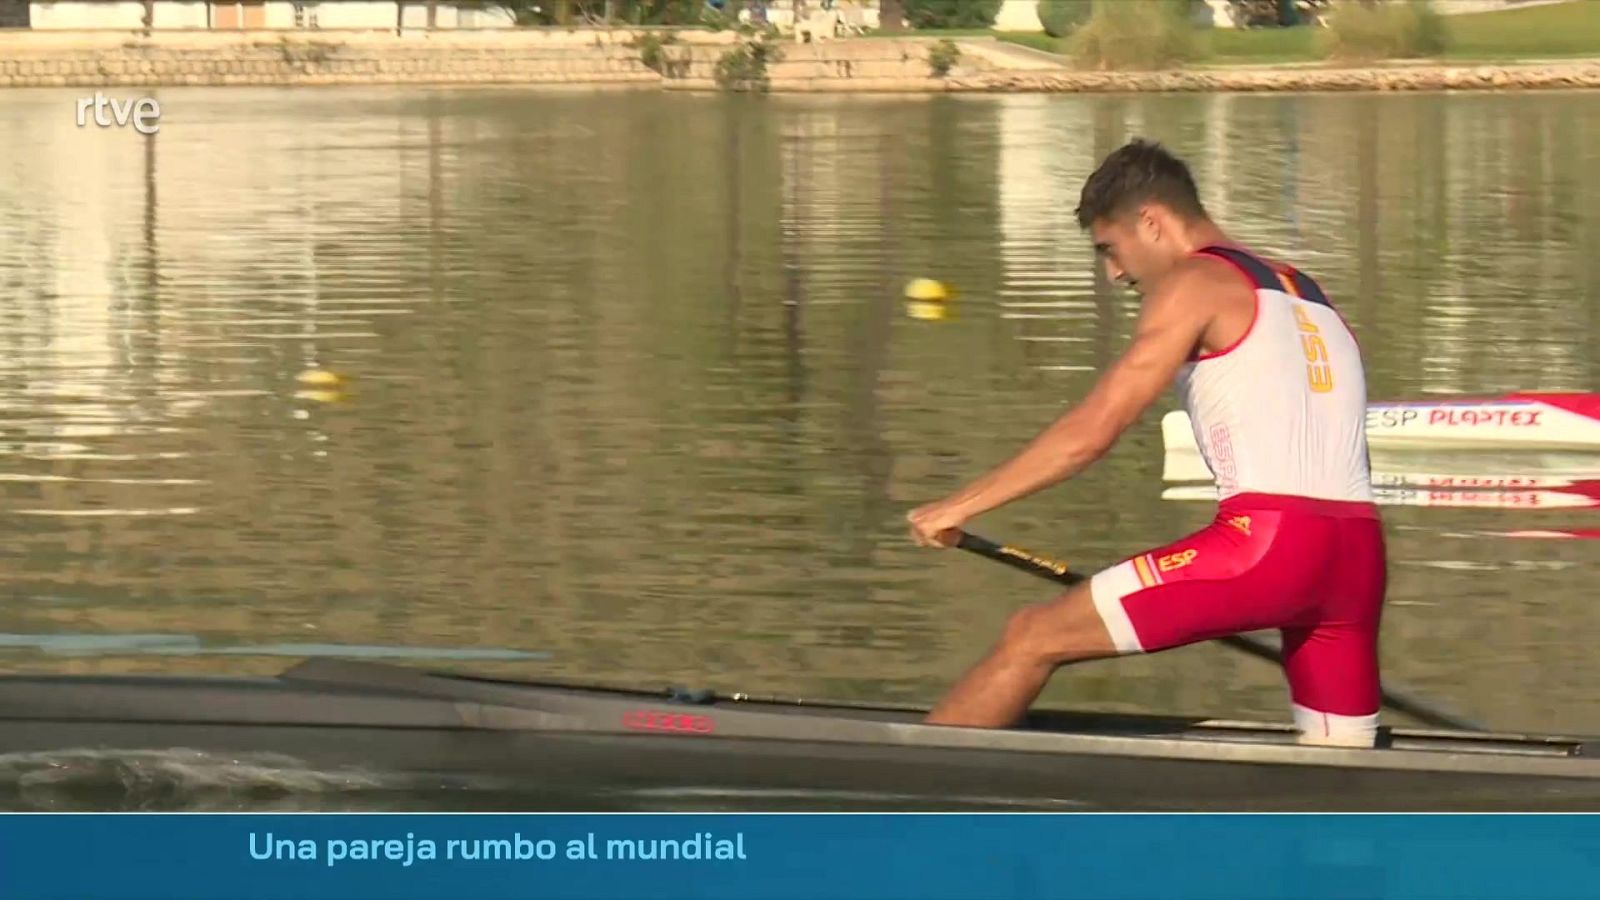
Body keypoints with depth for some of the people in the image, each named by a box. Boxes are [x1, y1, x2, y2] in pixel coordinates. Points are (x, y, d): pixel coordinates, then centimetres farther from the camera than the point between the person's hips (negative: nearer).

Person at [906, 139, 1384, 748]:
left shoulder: (1194, 282, 4)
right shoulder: (1307, 298, 27)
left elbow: (1093, 430, -2)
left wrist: (961, 506, 2)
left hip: (1266, 541, -8)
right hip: (1359, 557, 8)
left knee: (1032, 640, -2)